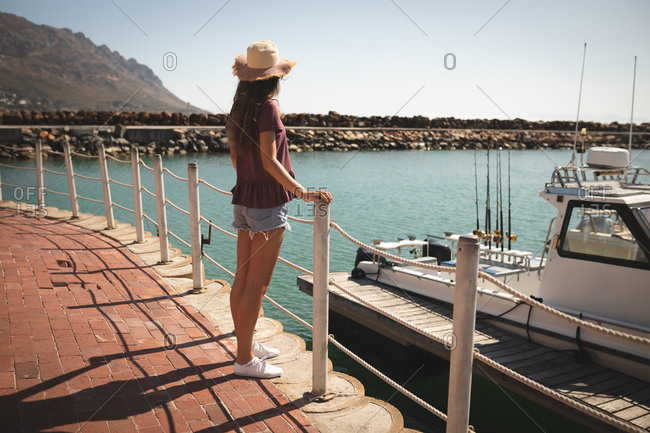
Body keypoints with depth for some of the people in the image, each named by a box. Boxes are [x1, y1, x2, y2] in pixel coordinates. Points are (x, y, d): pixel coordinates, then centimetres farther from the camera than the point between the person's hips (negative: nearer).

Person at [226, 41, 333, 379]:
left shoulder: (240, 108, 10)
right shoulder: (267, 108, -14)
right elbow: (270, 162, -21)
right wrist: (303, 193, -25)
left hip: (244, 198, 9)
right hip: (268, 202, -8)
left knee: (242, 280, 15)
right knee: (256, 285, -1)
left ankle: (245, 344, 30)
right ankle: (245, 359, 9)